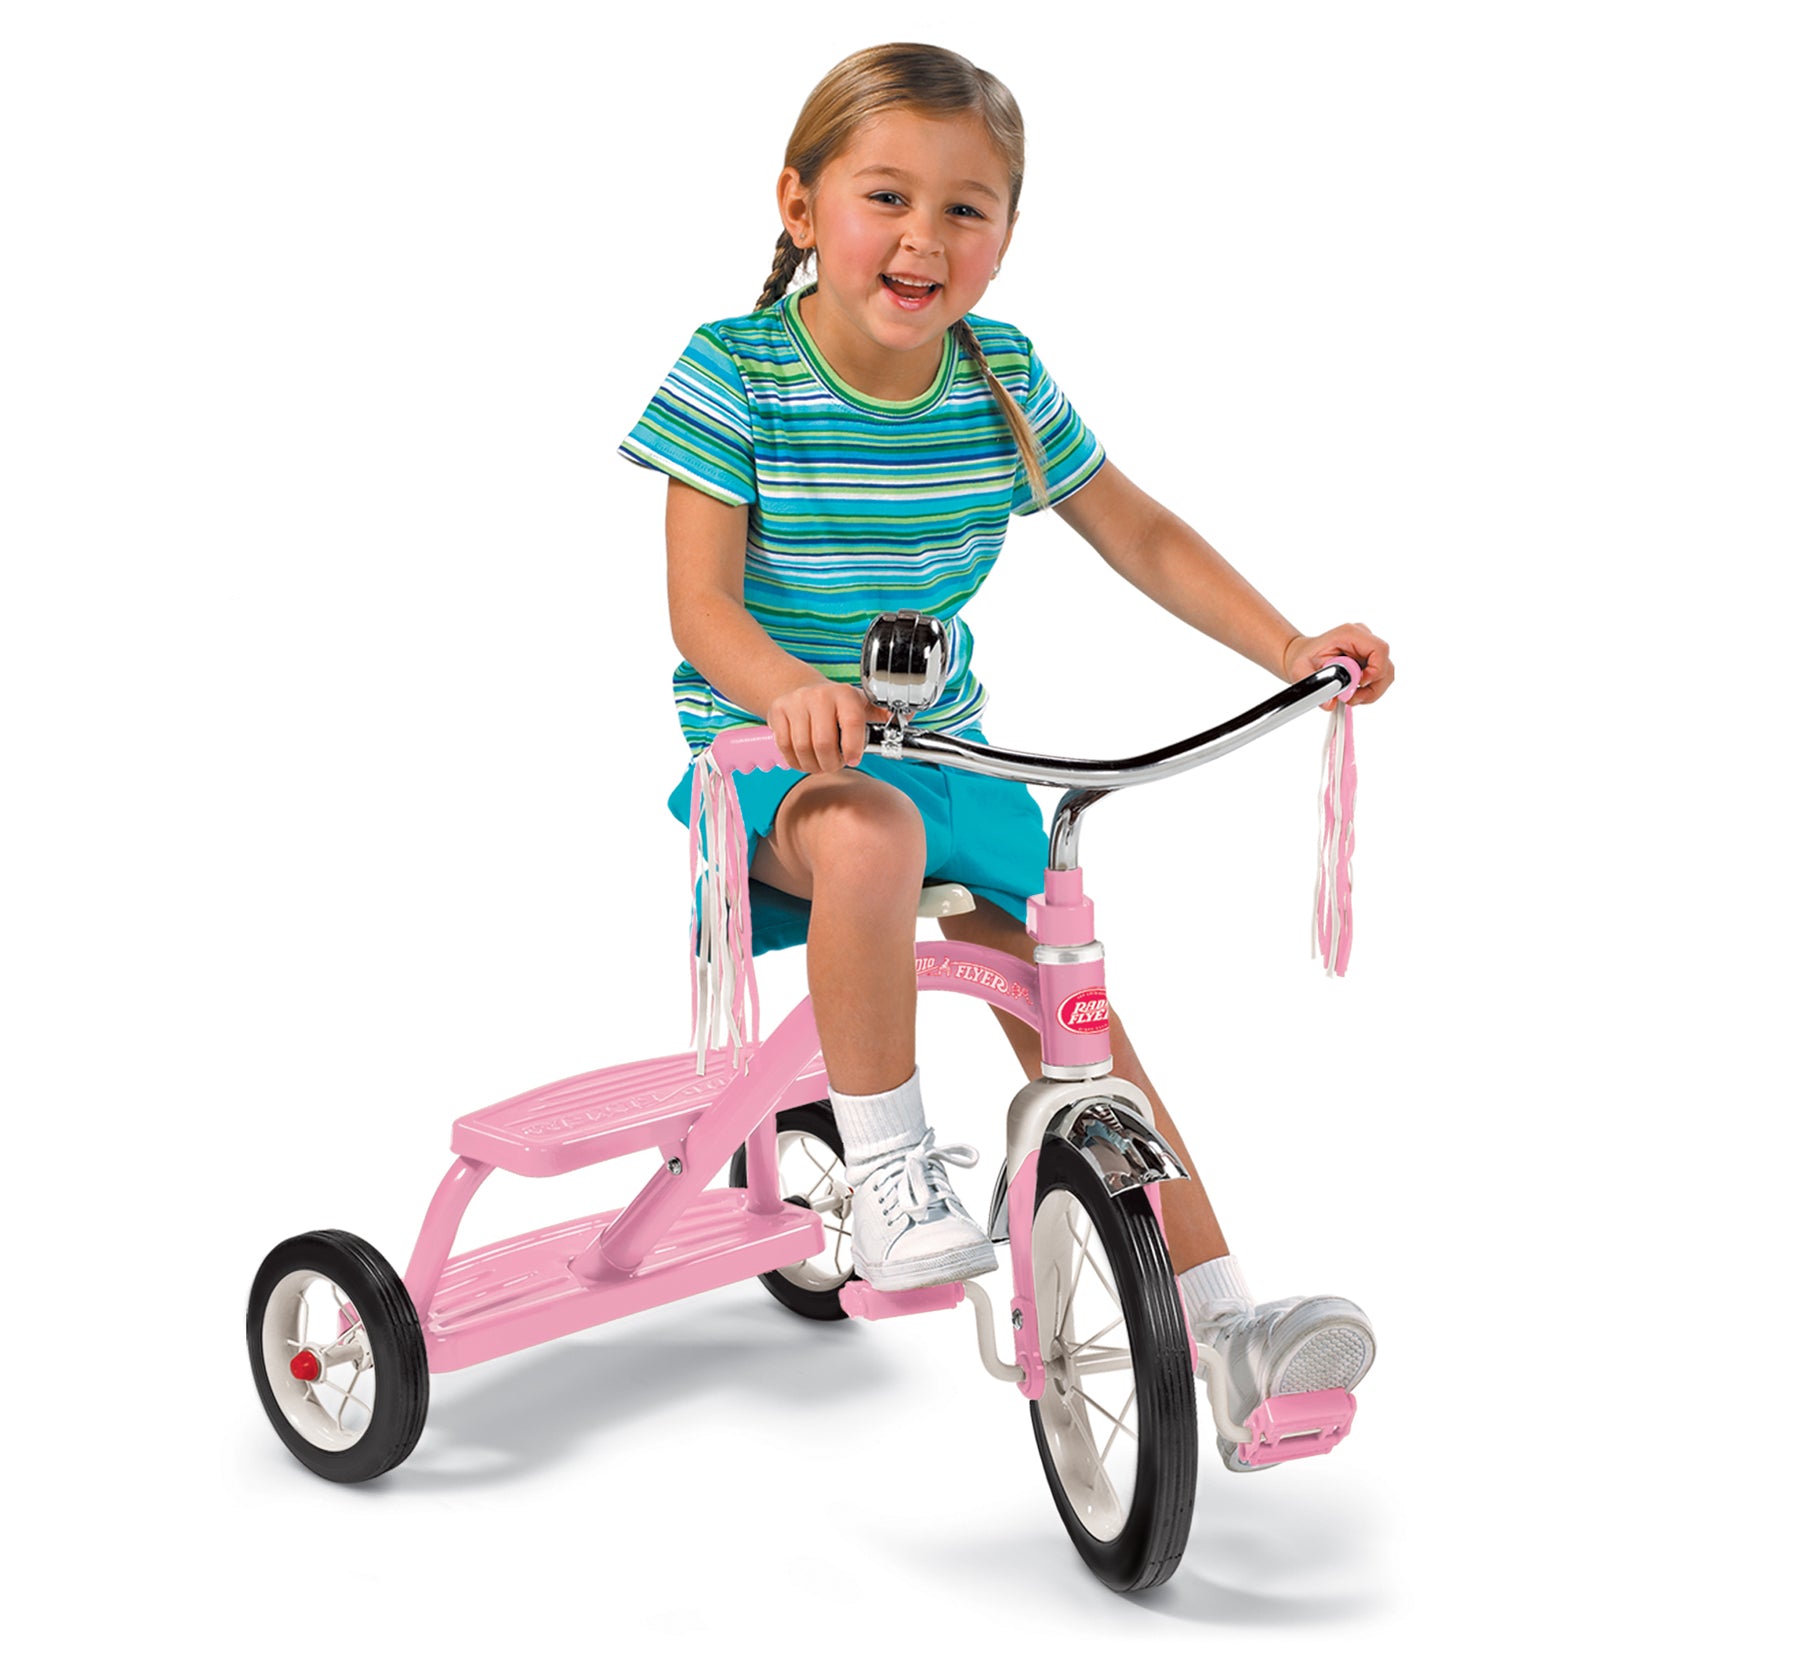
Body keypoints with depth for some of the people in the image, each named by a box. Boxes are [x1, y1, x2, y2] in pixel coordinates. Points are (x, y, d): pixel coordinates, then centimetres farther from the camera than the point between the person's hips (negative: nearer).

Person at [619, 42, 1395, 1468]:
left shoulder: (1003, 378, -1)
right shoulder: (736, 373, -12)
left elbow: (1141, 536, 8)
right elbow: (702, 604, -18)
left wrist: (1291, 648, -5)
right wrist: (789, 688, -40)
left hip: (945, 747, 4)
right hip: (768, 753, -4)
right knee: (869, 840, -39)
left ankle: (1223, 1329, 1)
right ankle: (889, 1167, -20)